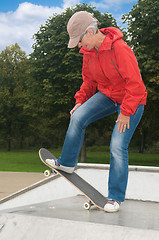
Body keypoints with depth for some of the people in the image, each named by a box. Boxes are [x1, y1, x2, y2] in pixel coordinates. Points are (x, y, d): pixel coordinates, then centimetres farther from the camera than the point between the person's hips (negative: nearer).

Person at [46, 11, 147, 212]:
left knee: (118, 147, -10)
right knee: (78, 117, -16)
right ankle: (67, 163, 1)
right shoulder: (89, 51, -3)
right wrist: (81, 100, 1)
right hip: (107, 95, 6)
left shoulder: (119, 49, -28)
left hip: (131, 101, -6)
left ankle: (115, 197, 5)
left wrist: (125, 112, -24)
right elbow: (89, 80, 12)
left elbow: (135, 83, -27)